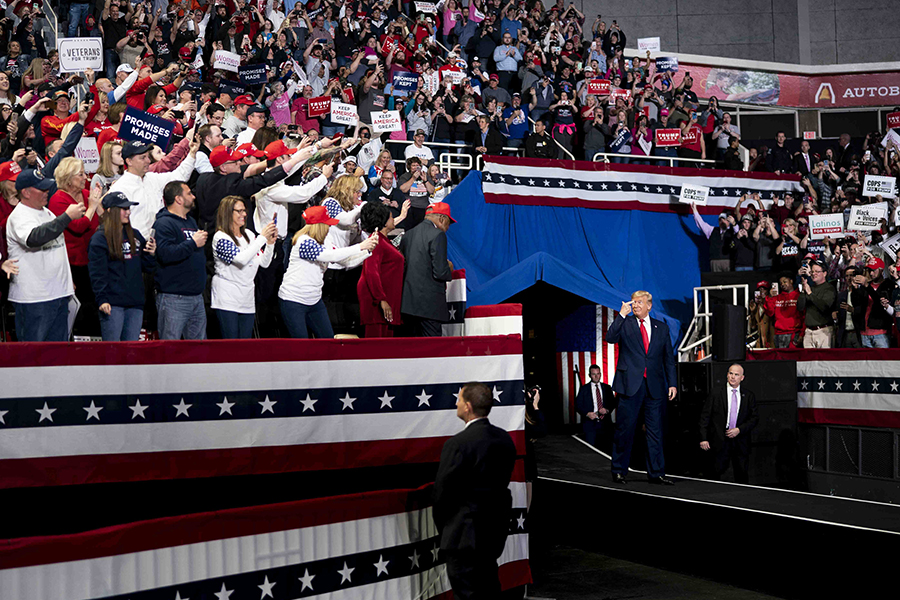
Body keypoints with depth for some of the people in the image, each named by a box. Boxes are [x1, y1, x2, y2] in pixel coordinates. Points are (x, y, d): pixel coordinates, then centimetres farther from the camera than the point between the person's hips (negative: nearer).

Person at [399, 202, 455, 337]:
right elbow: (440, 272, -16)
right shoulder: (437, 235, -9)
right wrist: (449, 269, 7)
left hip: (407, 301, 8)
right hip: (429, 303, -8)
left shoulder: (407, 235, 14)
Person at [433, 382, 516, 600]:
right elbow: (503, 481, 9)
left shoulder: (457, 444, -20)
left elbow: (442, 491, -14)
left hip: (465, 534, -8)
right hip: (496, 531, 8)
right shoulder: (505, 439, 3)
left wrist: (442, 528, 3)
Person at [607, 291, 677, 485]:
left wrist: (672, 383, 6)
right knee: (625, 429, 2)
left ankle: (656, 473, 10)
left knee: (655, 431, 4)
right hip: (630, 385, -2)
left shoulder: (661, 328, 12)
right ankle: (619, 471, 12)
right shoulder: (624, 323, 5)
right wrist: (622, 315, -17)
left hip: (655, 386, 3)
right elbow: (610, 338, -15)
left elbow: (668, 358, 14)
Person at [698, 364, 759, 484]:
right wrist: (703, 438, -7)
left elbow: (755, 418, 6)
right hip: (720, 441, -2)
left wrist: (739, 430, -8)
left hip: (741, 442, 2)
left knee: (742, 477, 4)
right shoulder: (716, 395, 2)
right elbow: (705, 417, 1)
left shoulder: (749, 396, 8)